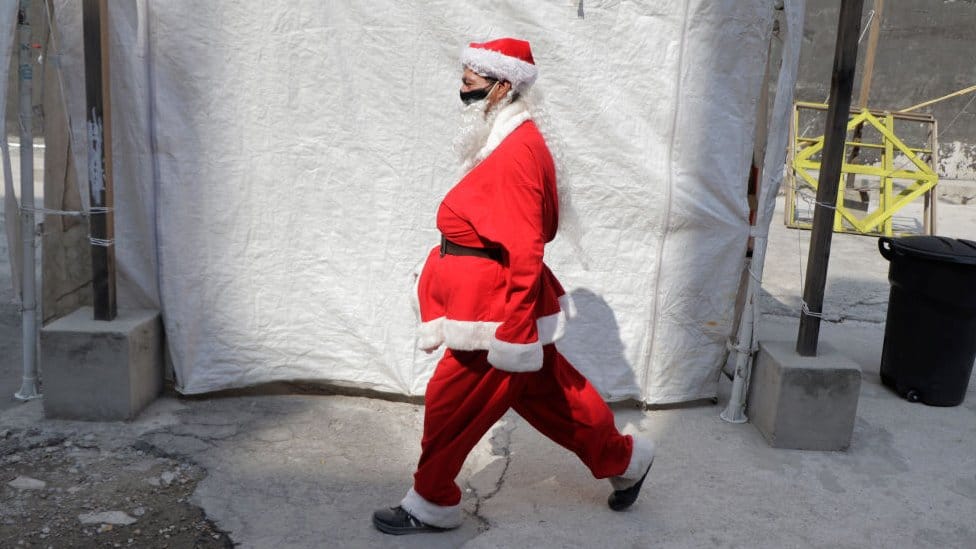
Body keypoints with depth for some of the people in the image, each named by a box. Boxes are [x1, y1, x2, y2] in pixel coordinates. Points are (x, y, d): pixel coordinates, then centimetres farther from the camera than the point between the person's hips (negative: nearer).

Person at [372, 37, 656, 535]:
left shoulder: (517, 151, -20)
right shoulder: (504, 141, 11)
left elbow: (525, 249, -24)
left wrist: (514, 332, -23)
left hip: (500, 309, -10)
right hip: (490, 303, 10)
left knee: (451, 405, 4)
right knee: (552, 396, 20)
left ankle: (432, 505, 23)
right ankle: (625, 460, 37)